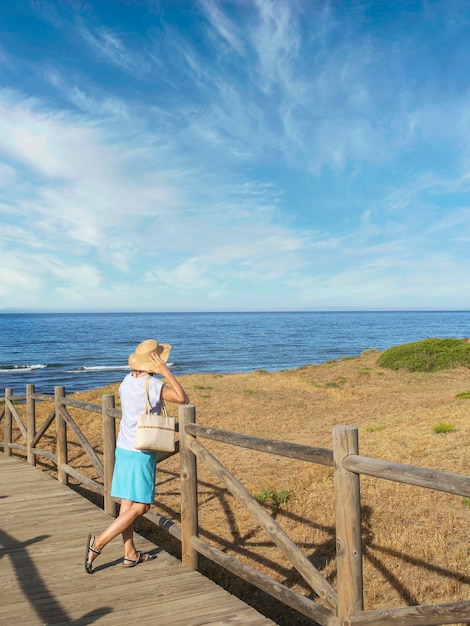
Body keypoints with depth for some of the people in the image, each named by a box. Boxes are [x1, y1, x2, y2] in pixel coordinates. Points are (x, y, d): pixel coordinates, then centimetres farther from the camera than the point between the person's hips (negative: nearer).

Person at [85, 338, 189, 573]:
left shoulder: (127, 380, 4)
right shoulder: (152, 385, -19)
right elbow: (183, 399, -16)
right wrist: (166, 372, -18)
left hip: (123, 448, 8)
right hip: (141, 453, -8)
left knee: (127, 503, 11)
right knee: (140, 506, 0)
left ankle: (130, 554, 20)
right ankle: (99, 542, -3)